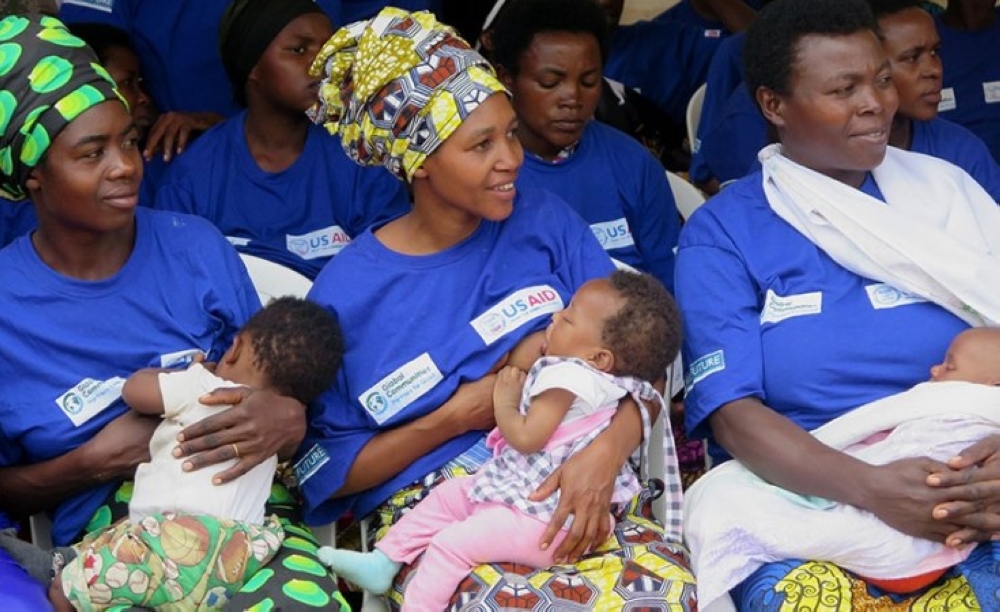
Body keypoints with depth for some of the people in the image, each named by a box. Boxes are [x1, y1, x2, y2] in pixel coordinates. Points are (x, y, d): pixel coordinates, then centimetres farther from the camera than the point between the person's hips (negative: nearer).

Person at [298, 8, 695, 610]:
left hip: (571, 488, 2)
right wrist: (458, 416, -6)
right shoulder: (347, 292, 1)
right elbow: (328, 474, 5)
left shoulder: (546, 222, 7)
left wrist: (606, 450, -17)